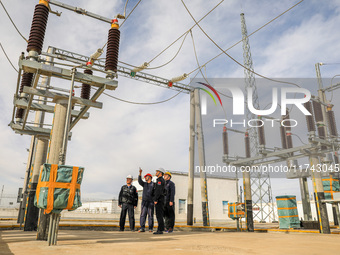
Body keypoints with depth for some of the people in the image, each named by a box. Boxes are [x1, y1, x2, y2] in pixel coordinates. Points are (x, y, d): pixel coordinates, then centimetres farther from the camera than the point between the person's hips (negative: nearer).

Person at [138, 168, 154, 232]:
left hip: (151, 201, -3)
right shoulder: (144, 184, 17)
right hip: (144, 201, 3)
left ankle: (150, 228, 2)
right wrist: (140, 173, -16)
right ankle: (142, 228, -5)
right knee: (143, 215, -5)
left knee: (150, 215, -3)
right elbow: (140, 181, -2)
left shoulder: (154, 184, 7)